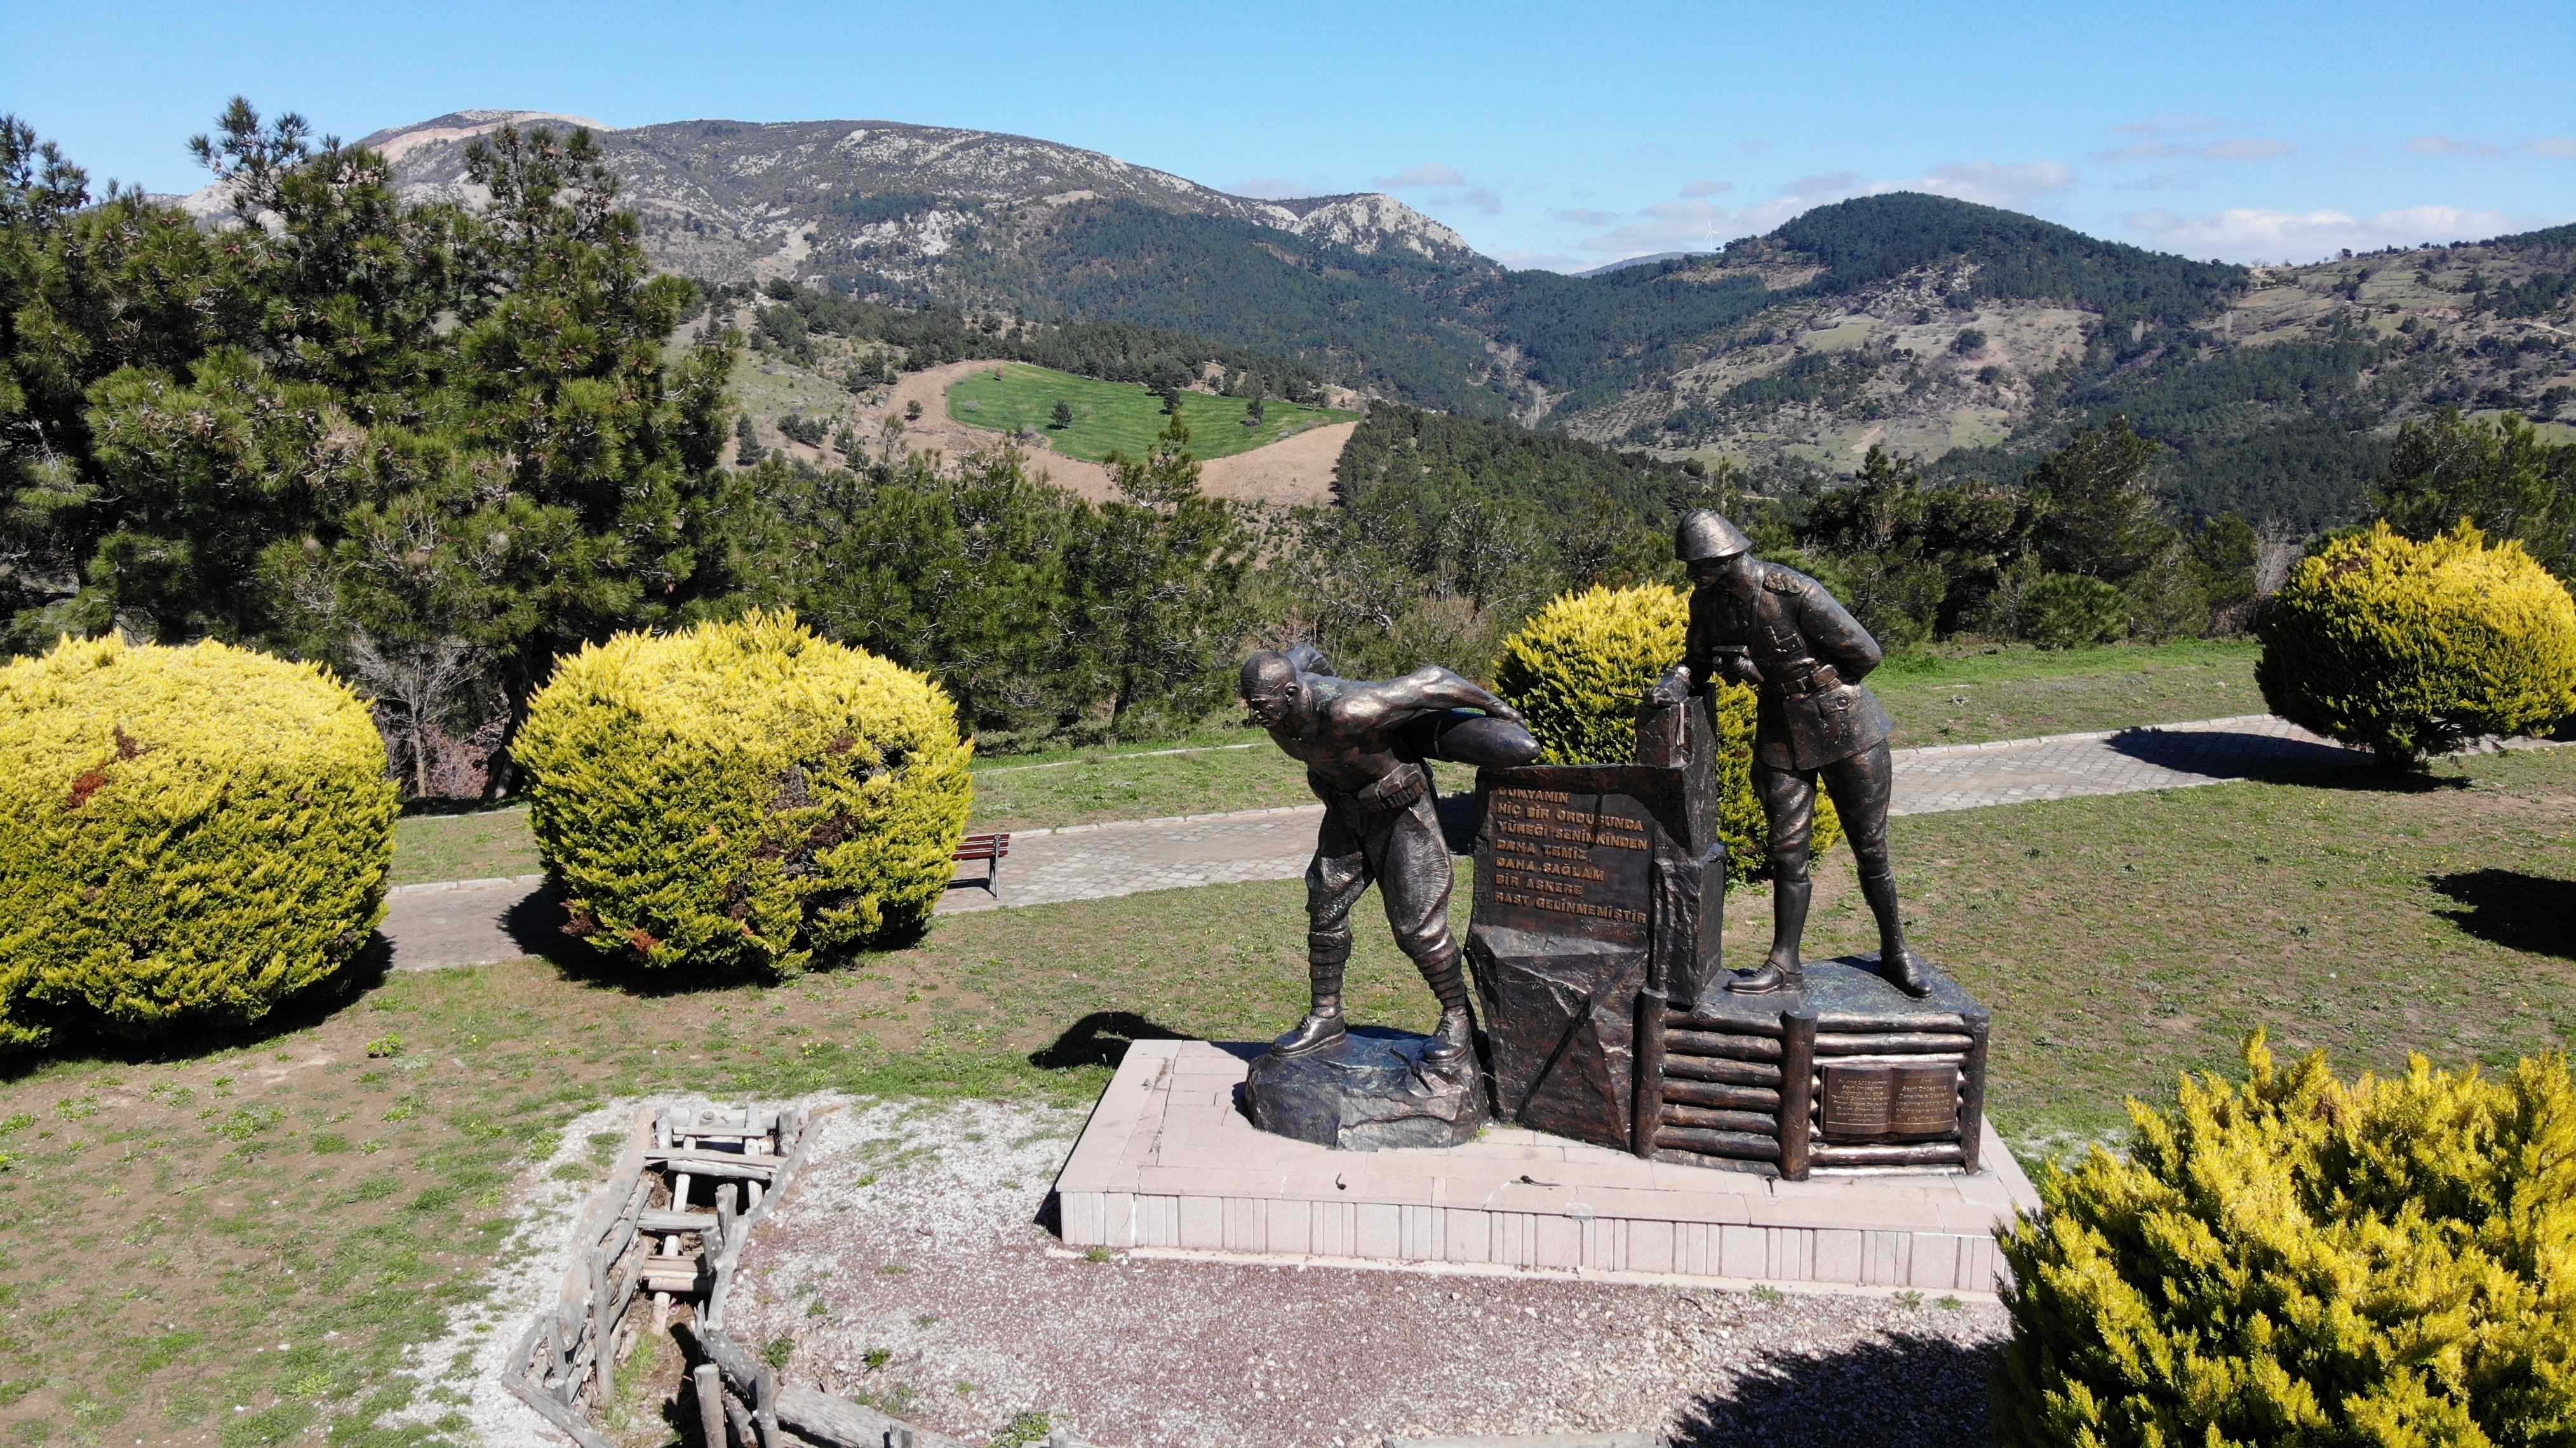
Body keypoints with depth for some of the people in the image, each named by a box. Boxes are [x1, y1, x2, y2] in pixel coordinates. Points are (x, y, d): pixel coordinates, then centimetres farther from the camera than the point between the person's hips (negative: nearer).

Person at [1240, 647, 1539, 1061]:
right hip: (1345, 809, 7)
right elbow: (1305, 655, 8)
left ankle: (1458, 1017, 16)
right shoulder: (1274, 696, -16)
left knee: (1416, 925, -5)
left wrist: (1494, 706, -20)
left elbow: (1431, 680, -33)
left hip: (1399, 811, -7)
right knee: (1325, 908, 7)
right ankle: (1325, 1019, 20)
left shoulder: (1345, 711, -40)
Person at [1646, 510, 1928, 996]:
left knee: (1871, 848, 7)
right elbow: (1698, 662, 9)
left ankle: (1896, 952, 25)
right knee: (1787, 851, 5)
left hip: (1844, 730, -5)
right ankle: (1785, 965, 13)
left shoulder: (1795, 593, -24)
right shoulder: (1708, 602, -5)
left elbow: (1866, 654, -18)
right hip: (1781, 734, 5)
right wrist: (1676, 683, -16)